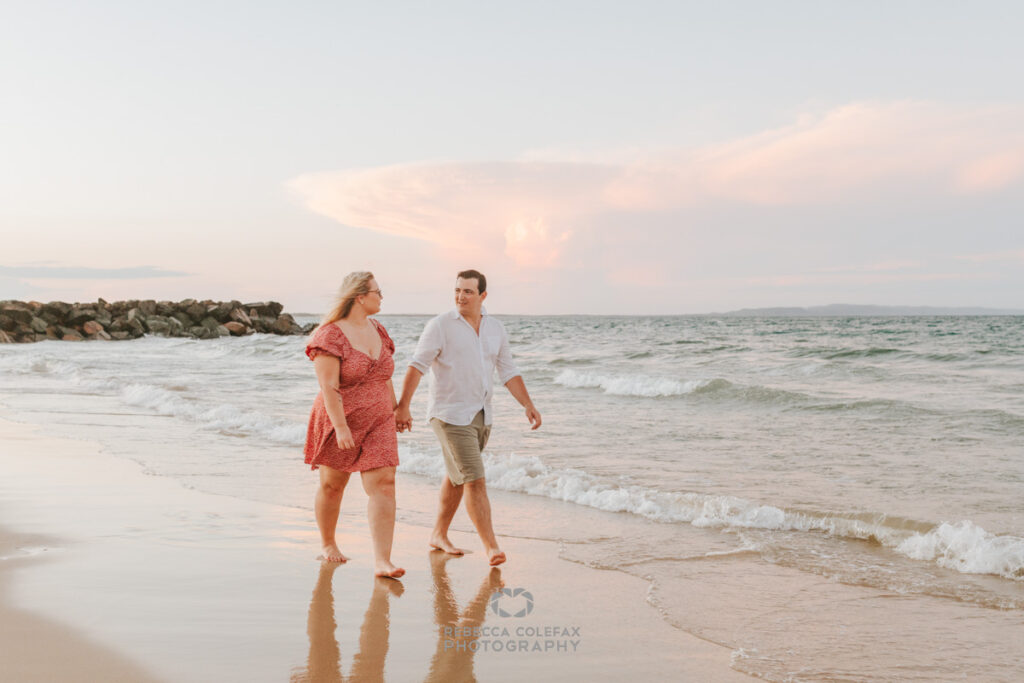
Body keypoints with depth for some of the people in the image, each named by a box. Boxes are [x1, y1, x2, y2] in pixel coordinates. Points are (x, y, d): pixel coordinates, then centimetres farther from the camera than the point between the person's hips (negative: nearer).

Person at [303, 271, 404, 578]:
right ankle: (328, 545, 35)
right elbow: (328, 386, -20)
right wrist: (341, 427, -26)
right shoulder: (332, 335, -14)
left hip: (378, 423, 5)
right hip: (339, 422, -5)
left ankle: (382, 561, -11)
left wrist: (396, 412, 20)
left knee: (383, 485, -8)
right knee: (332, 486, 11)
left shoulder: (378, 331, 8)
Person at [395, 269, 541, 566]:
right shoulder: (441, 325, -9)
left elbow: (508, 372, 12)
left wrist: (528, 405, 3)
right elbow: (417, 366, -13)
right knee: (475, 480, -11)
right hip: (451, 416, -6)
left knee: (457, 478, 17)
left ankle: (439, 534, 32)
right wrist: (403, 406, -21)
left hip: (481, 416, 6)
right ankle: (491, 547, -8)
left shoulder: (495, 329, 8)